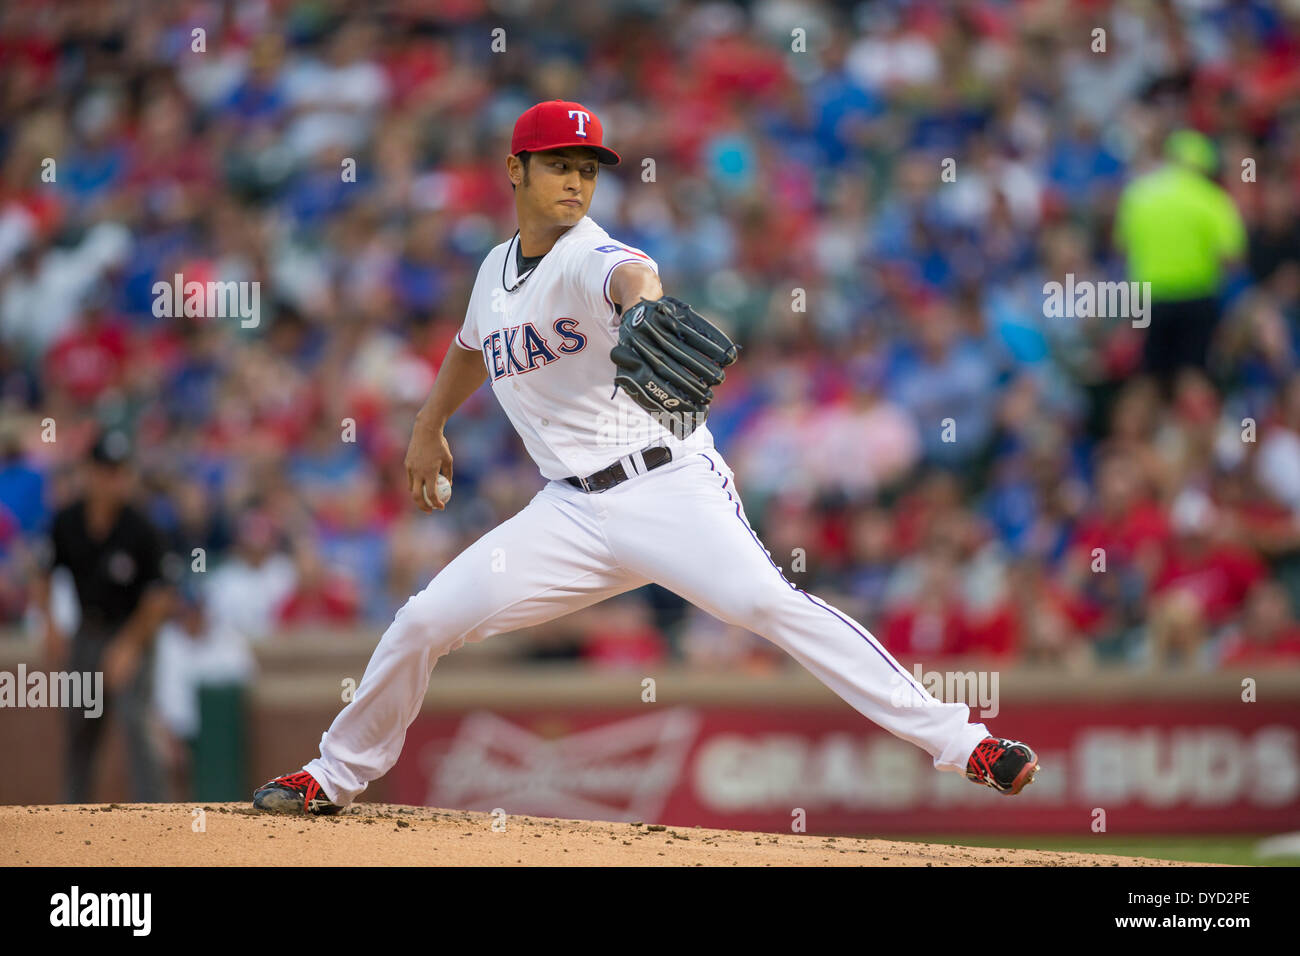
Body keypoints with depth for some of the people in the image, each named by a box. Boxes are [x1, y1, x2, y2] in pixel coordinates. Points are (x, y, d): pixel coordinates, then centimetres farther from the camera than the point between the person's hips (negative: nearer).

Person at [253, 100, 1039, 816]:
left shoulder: (586, 257, -10)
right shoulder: (498, 269, 13)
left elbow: (628, 274, -37)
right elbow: (473, 345, 38)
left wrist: (642, 304, -60)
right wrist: (430, 426, 39)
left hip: (670, 487, -6)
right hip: (571, 513, 6)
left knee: (767, 601, -29)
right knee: (424, 622, -1)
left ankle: (956, 741, -31)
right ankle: (337, 776, 22)